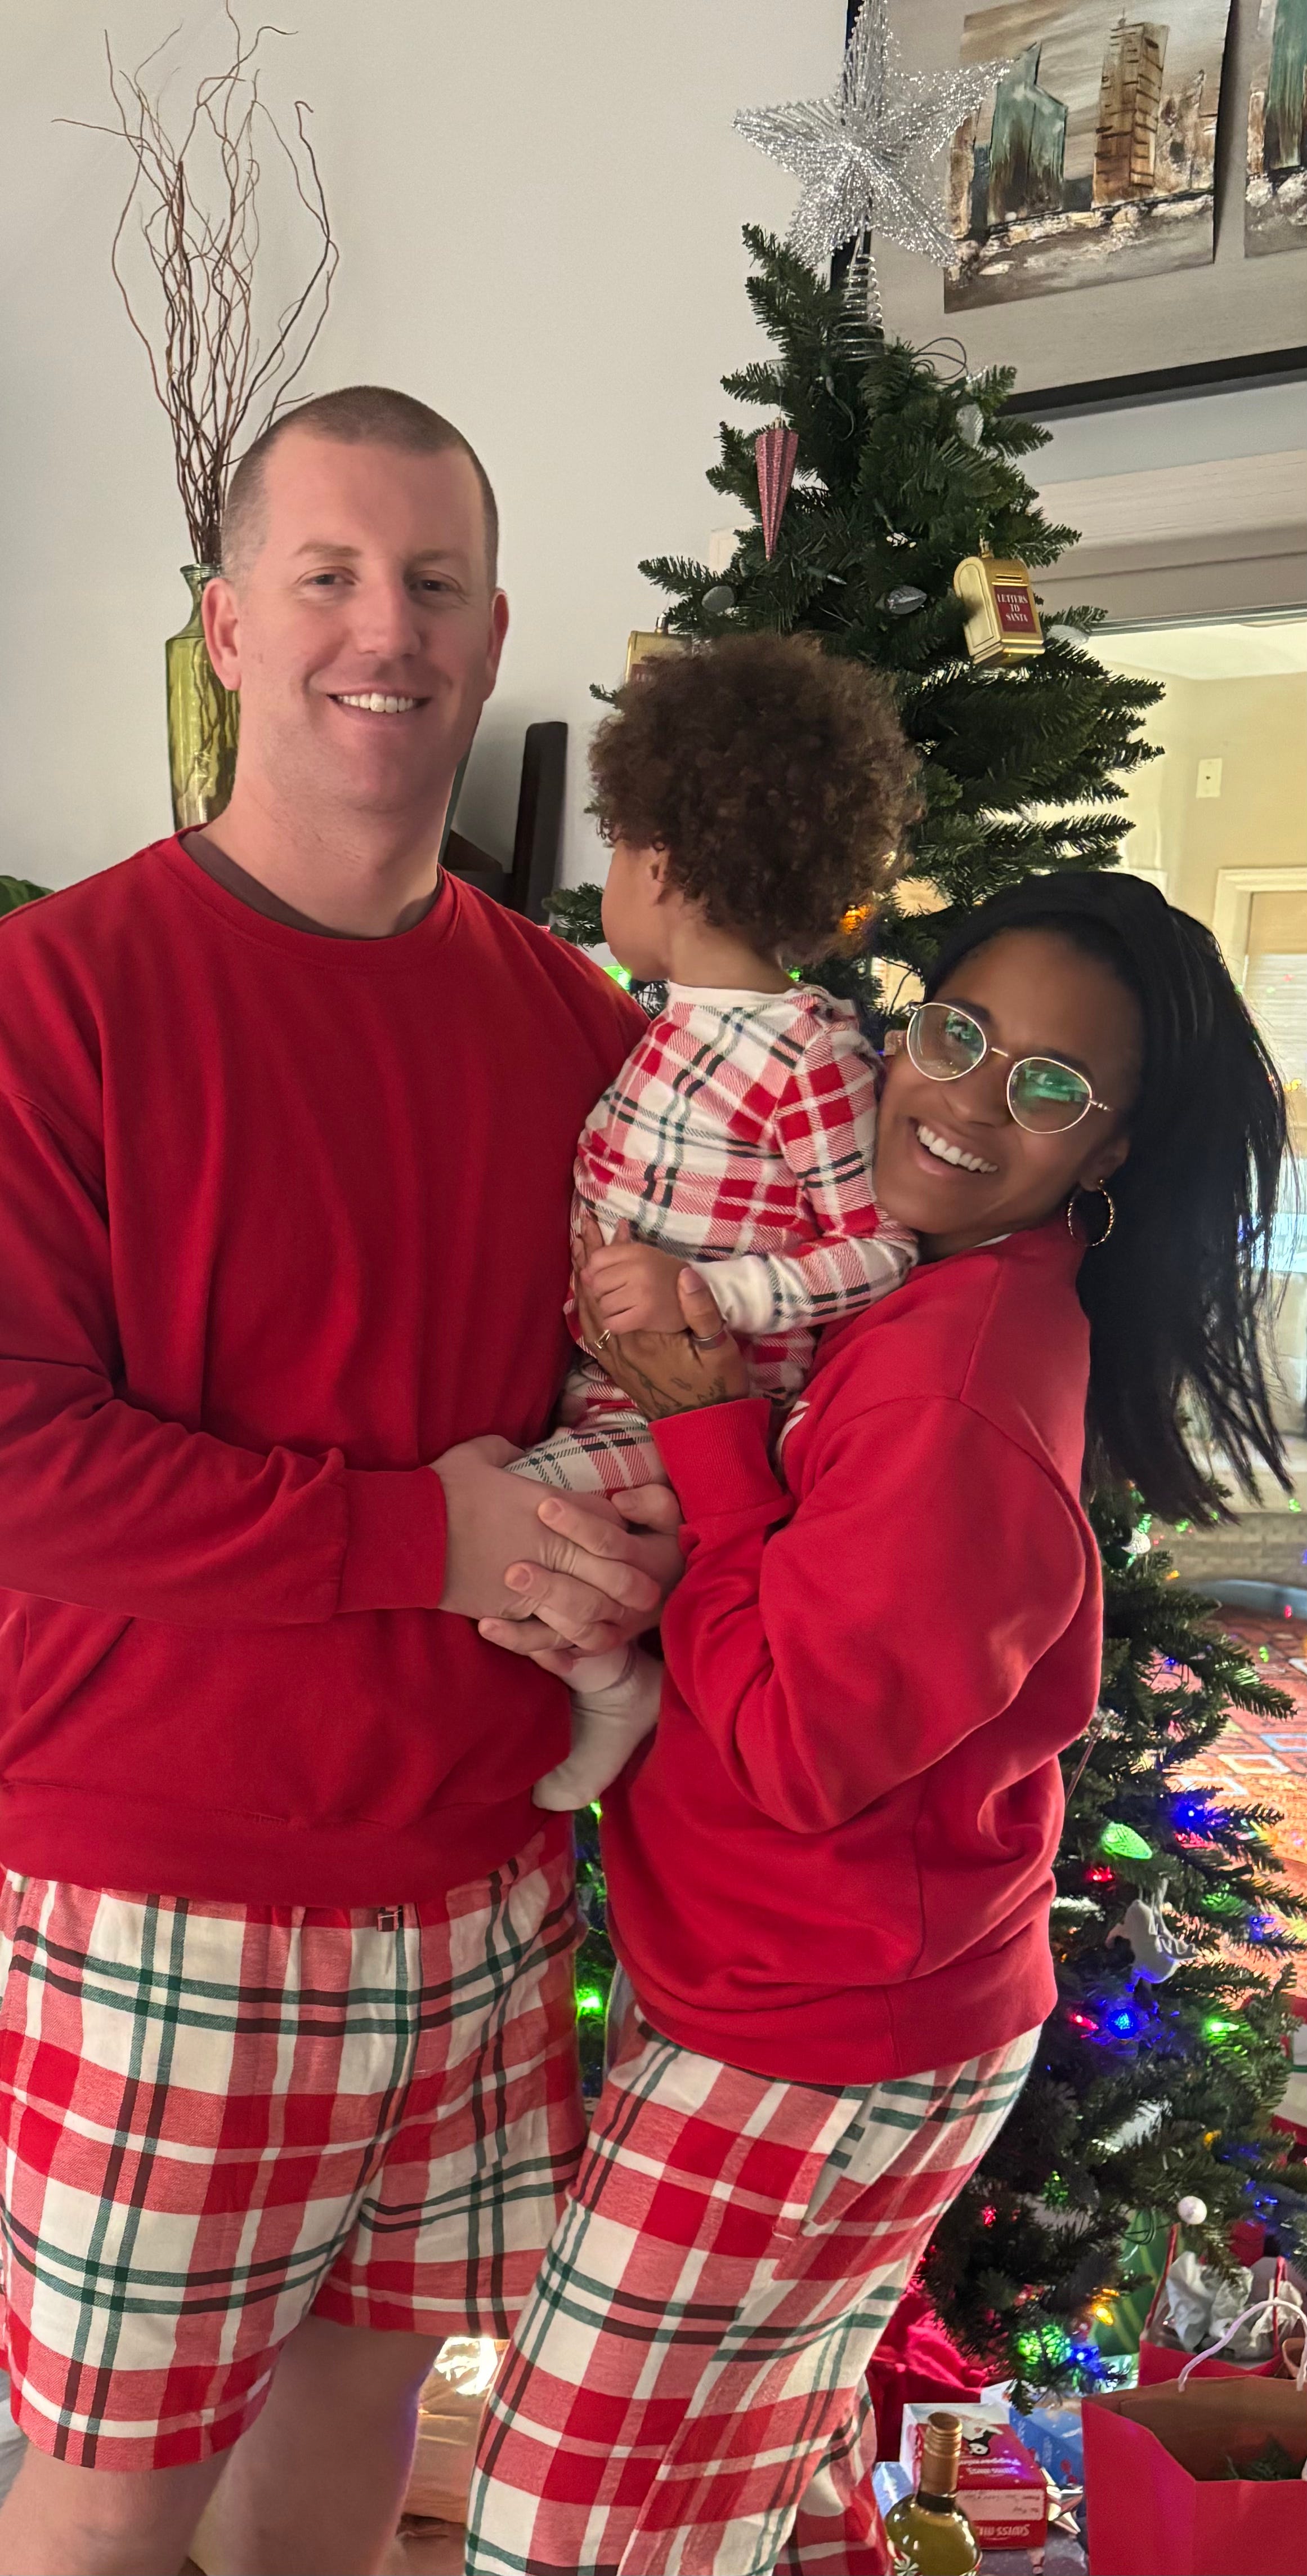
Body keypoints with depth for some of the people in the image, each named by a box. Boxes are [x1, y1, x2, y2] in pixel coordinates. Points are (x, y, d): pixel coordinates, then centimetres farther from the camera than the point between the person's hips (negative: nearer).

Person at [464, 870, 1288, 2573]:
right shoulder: (980, 1296, 1)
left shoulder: (959, 1391, -29)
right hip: (862, 2014, 9)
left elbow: (798, 1748, -24)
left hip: (811, 2061, -9)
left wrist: (705, 1432, -21)